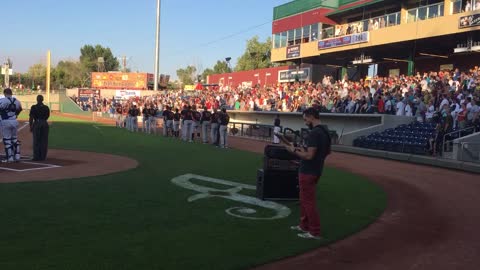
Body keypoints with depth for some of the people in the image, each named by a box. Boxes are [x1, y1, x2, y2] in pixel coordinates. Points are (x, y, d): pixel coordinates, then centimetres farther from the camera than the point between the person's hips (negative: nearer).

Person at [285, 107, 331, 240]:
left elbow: (309, 155, -27)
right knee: (305, 199, 21)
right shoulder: (325, 132, 10)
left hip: (308, 172, -10)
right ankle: (304, 226, 32)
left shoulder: (314, 133, -22)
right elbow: (327, 151, 20)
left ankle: (315, 232, 3)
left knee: (309, 201, -3)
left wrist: (294, 150, -12)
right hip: (316, 170, 10)